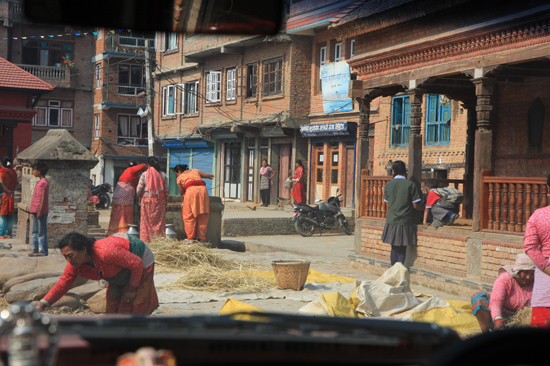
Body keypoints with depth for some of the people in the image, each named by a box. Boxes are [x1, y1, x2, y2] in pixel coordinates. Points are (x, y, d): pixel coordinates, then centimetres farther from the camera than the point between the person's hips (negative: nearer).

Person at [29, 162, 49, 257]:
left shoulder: (44, 182, -12)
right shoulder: (39, 182, 16)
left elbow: (43, 198, -16)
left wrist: (40, 211, -19)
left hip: (41, 211, -10)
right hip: (35, 210, 10)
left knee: (41, 232, -6)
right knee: (35, 231, 13)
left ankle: (42, 251, -3)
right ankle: (35, 249, 19)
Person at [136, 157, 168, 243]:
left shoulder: (144, 174, -5)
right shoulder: (163, 175, 0)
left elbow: (139, 190, -5)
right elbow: (166, 190, 0)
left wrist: (140, 197, 14)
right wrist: (164, 199, 15)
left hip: (147, 200, -1)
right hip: (160, 201, 1)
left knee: (146, 221, 5)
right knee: (159, 220, 5)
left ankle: (146, 239, 4)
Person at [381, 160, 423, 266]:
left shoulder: (388, 185, 1)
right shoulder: (410, 185, -9)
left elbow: (388, 205, 9)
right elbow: (415, 205, -8)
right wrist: (425, 208, 12)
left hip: (391, 221, 3)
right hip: (405, 221, -3)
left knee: (394, 249, 14)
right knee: (402, 250, 4)